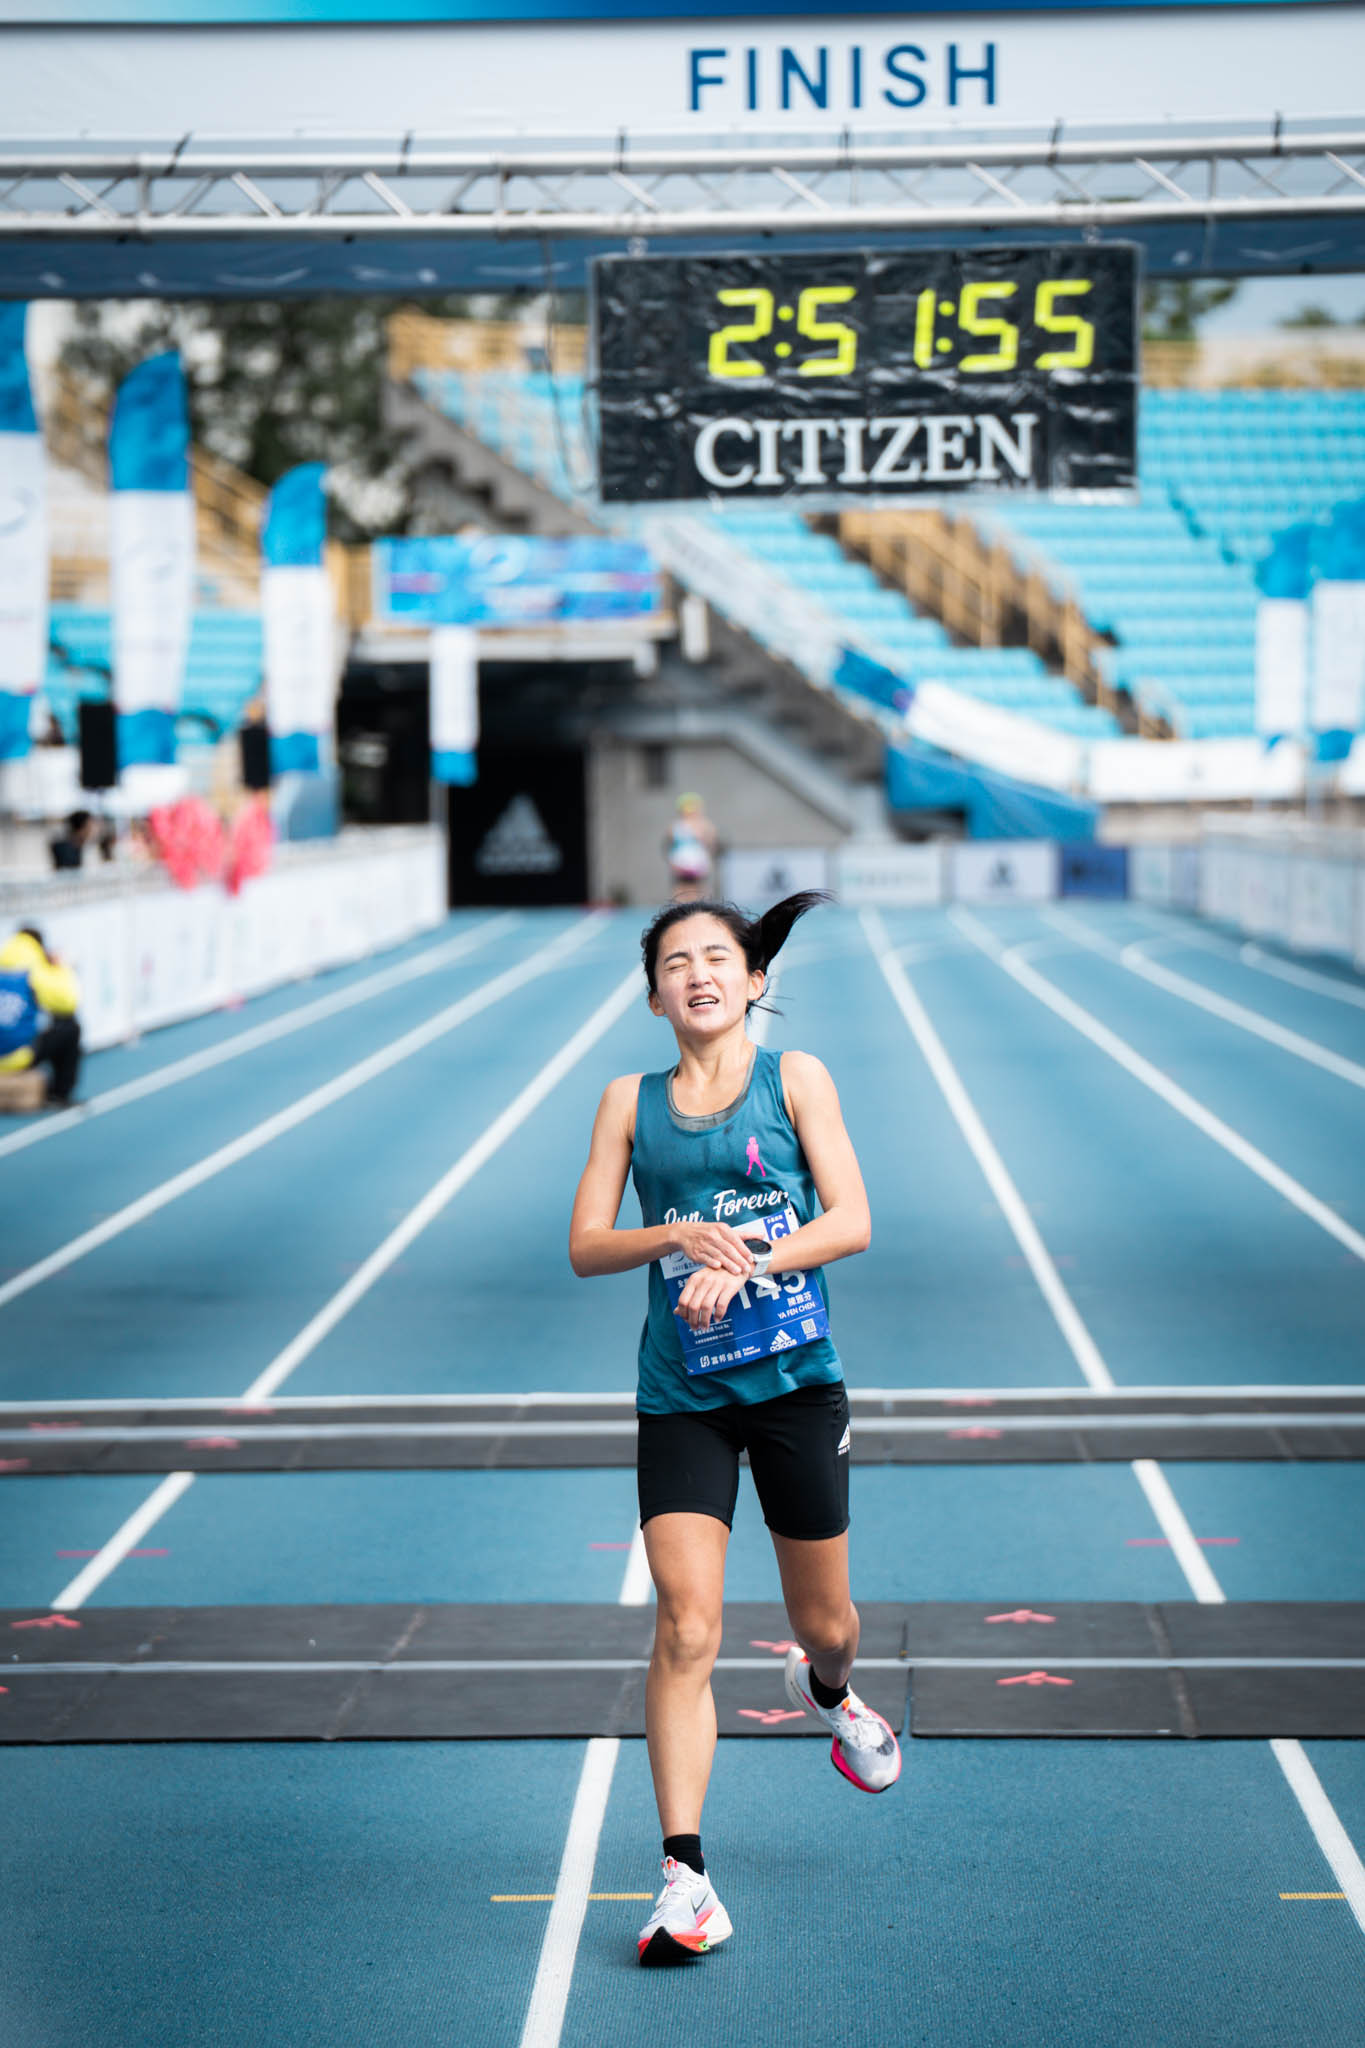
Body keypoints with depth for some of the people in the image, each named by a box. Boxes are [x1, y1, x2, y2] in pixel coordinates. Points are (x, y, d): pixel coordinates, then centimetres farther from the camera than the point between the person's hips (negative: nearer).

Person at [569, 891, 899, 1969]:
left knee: (825, 1624, 11)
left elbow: (852, 1221, -6)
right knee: (686, 1628, -12)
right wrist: (680, 1233, -15)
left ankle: (827, 1690, 50)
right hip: (681, 1394, 0)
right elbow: (585, 1247, 3)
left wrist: (742, 1261, -19)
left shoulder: (795, 1077, 3)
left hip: (796, 1380, 0)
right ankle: (685, 1878, -12)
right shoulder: (630, 1101, 8)